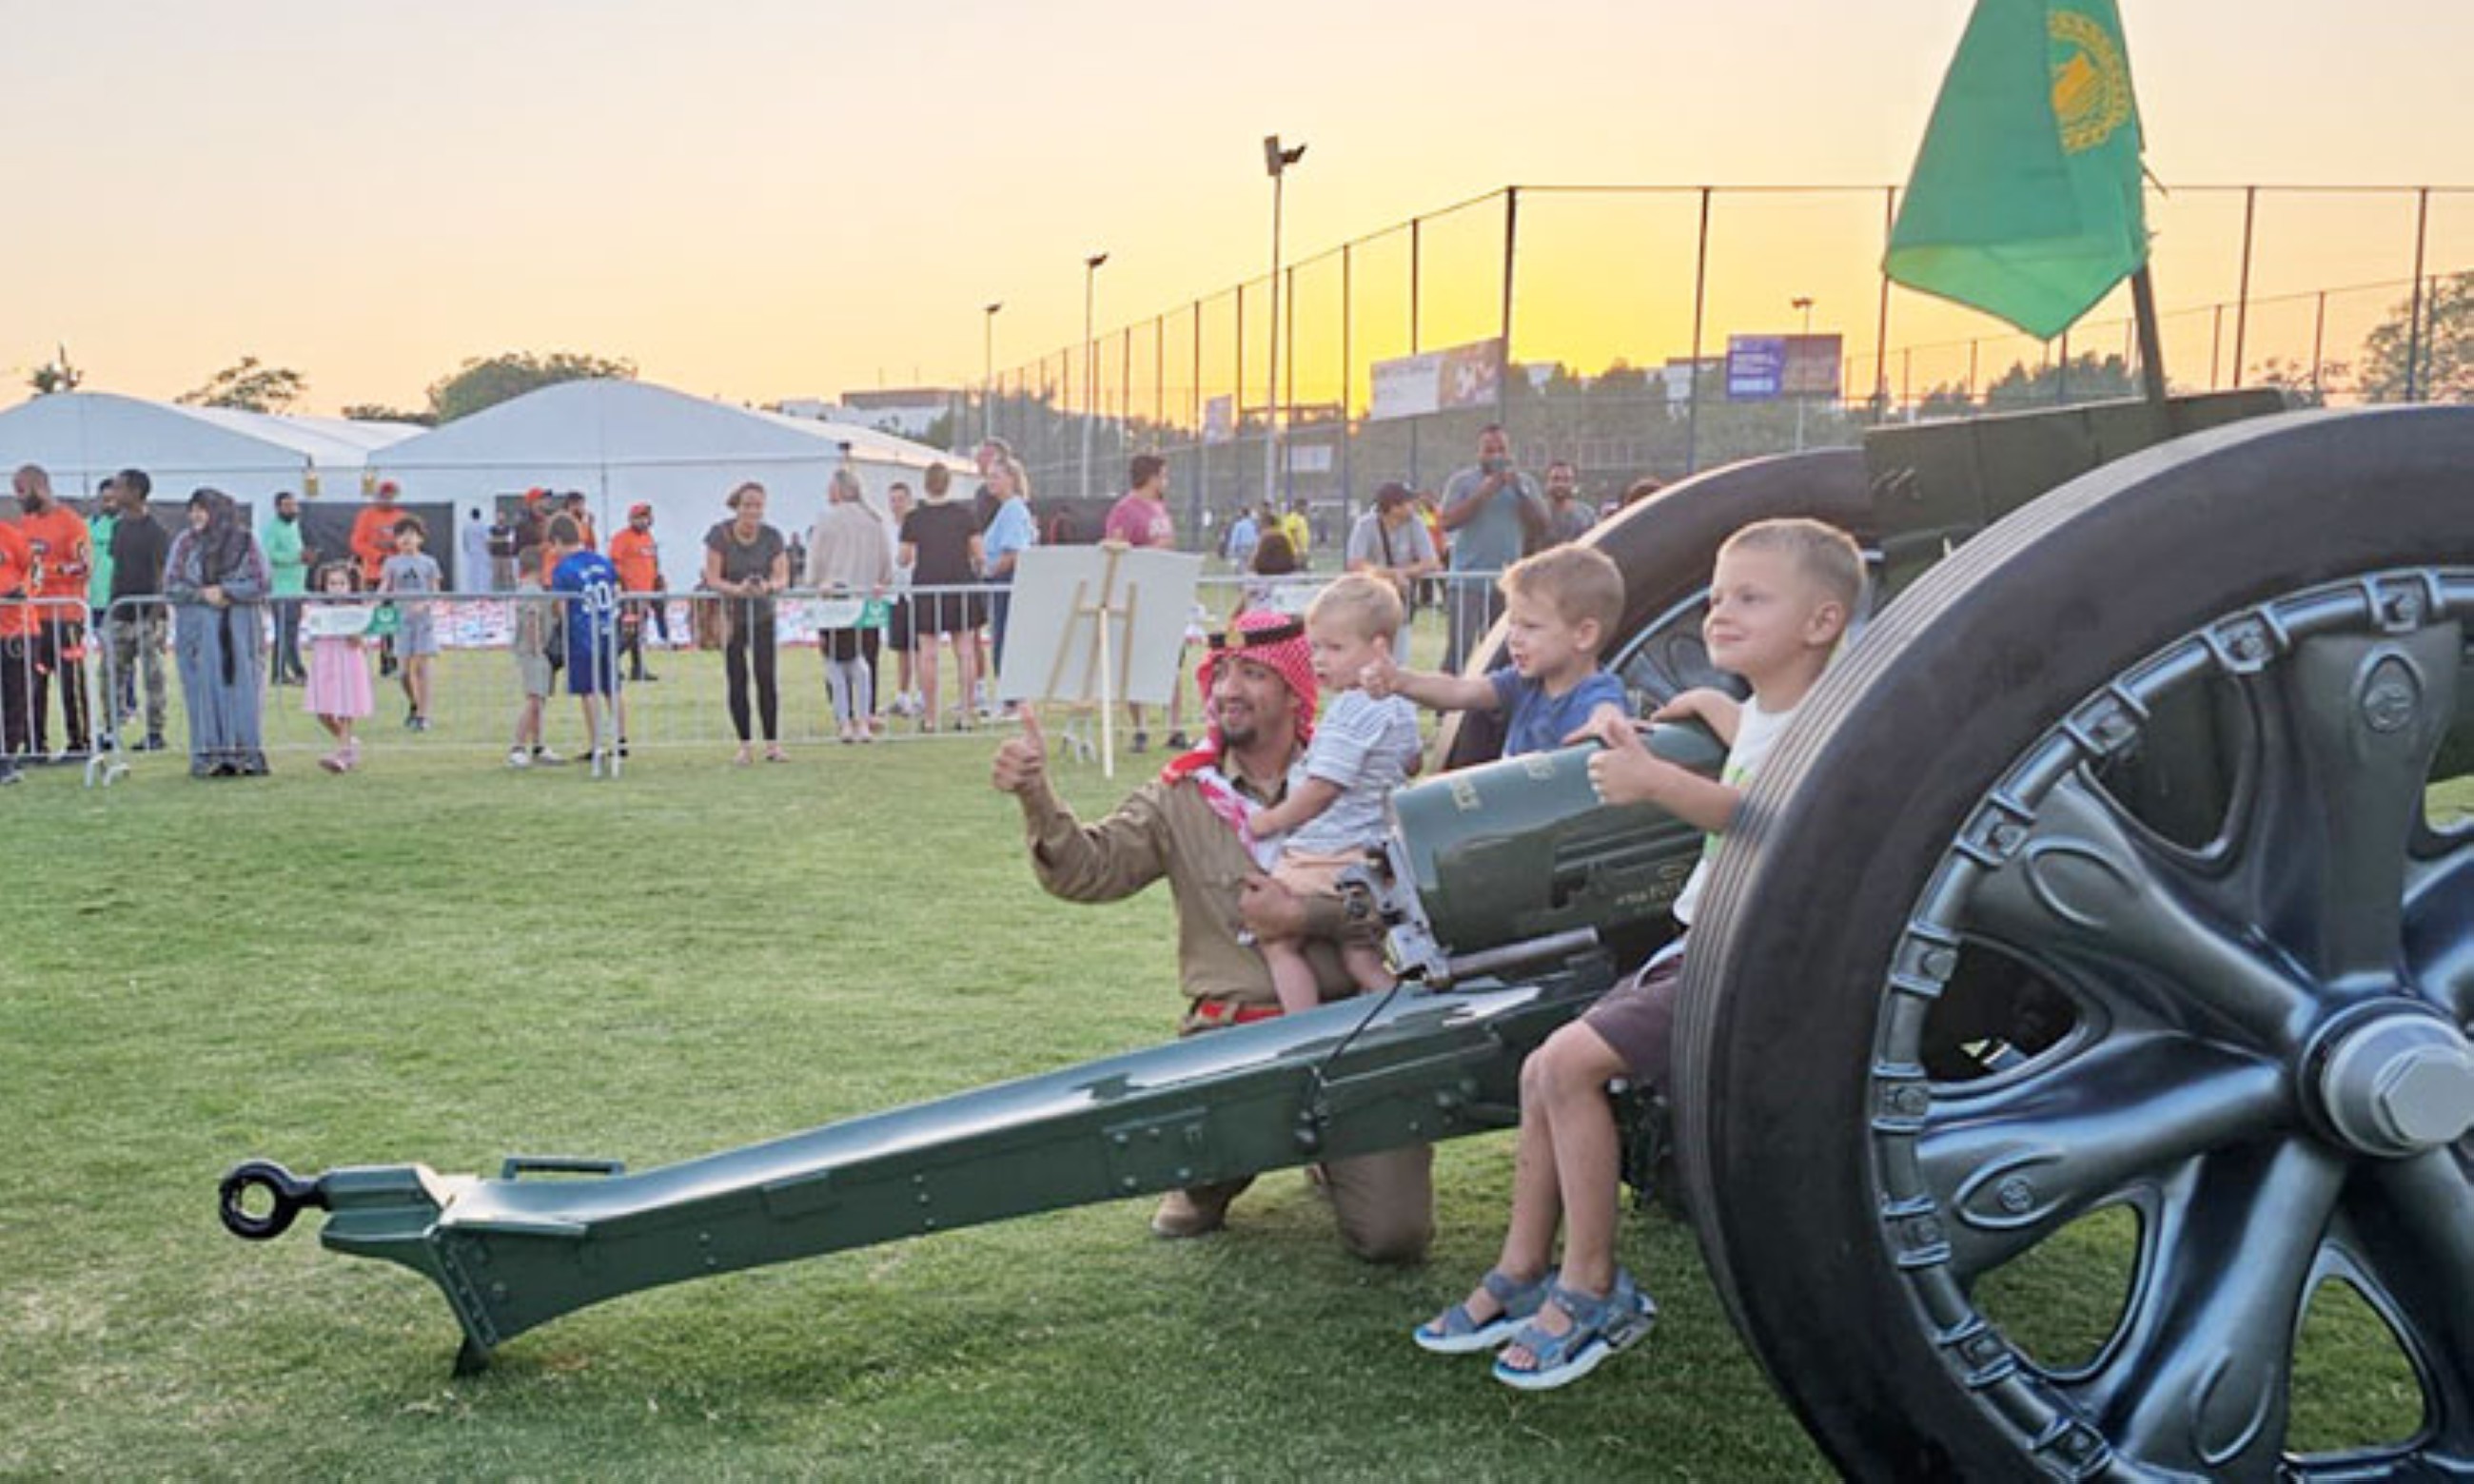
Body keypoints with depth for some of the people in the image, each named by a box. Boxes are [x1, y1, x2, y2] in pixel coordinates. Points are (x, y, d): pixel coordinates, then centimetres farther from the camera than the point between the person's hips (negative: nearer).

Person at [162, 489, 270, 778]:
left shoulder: (245, 542, 4)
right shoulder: (185, 543, 8)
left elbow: (260, 584, -3)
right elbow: (171, 586, 3)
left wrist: (225, 591, -12)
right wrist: (202, 594, -11)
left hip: (238, 631, -1)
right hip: (197, 630, 1)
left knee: (240, 689, -3)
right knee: (204, 691, -3)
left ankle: (246, 756, -1)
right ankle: (209, 758, -2)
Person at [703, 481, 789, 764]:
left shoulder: (772, 537, -7)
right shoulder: (720, 535, -12)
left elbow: (782, 577, -10)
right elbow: (712, 579, -14)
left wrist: (769, 586, -33)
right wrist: (737, 589, -33)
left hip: (763, 616, 1)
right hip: (731, 616, -1)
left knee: (766, 678, -5)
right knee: (737, 681, 1)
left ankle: (772, 745, -1)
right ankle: (744, 746, 8)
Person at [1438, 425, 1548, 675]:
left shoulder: (1523, 483, 13)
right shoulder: (1461, 481, 4)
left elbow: (1541, 525, 3)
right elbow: (1447, 522, -9)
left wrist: (1520, 492, -9)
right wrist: (1483, 493, -13)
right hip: (1468, 580, -3)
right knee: (1459, 645, -10)